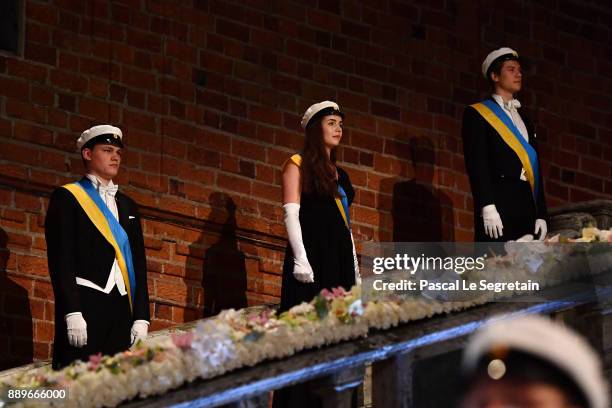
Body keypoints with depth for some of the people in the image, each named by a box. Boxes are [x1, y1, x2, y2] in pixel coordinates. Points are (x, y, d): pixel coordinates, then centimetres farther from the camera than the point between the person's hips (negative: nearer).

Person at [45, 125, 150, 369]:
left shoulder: (128, 206, 21)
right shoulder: (67, 197, 4)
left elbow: (139, 264, 17)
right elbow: (61, 259, -6)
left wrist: (141, 317, 6)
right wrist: (72, 313, -16)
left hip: (121, 312, 5)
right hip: (83, 306, -5)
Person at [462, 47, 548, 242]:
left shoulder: (524, 120, 25)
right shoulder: (477, 114, 5)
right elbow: (476, 163, -7)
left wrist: (541, 215, 12)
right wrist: (487, 207, -19)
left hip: (527, 207, 6)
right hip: (498, 205, -6)